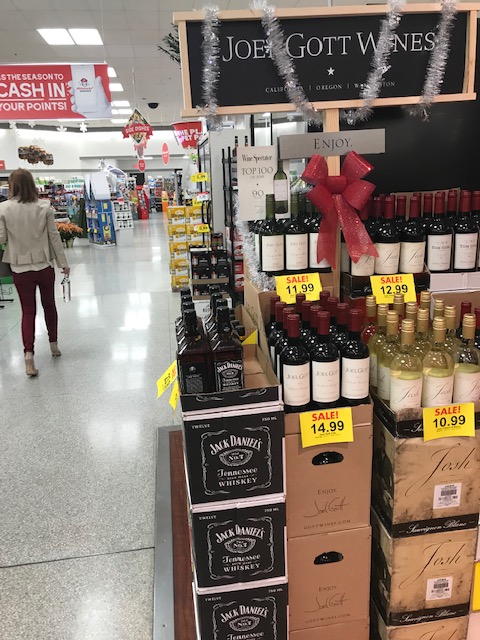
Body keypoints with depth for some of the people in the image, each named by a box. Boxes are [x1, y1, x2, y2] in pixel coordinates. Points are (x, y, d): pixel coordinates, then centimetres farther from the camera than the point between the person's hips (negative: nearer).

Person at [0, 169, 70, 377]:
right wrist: (63, 263, 5)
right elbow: (54, 236, -3)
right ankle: (53, 344, 32)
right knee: (49, 305, 19)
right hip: (44, 265, 1)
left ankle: (29, 355, -5)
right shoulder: (44, 207, -7)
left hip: (20, 268, -1)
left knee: (28, 311, 6)